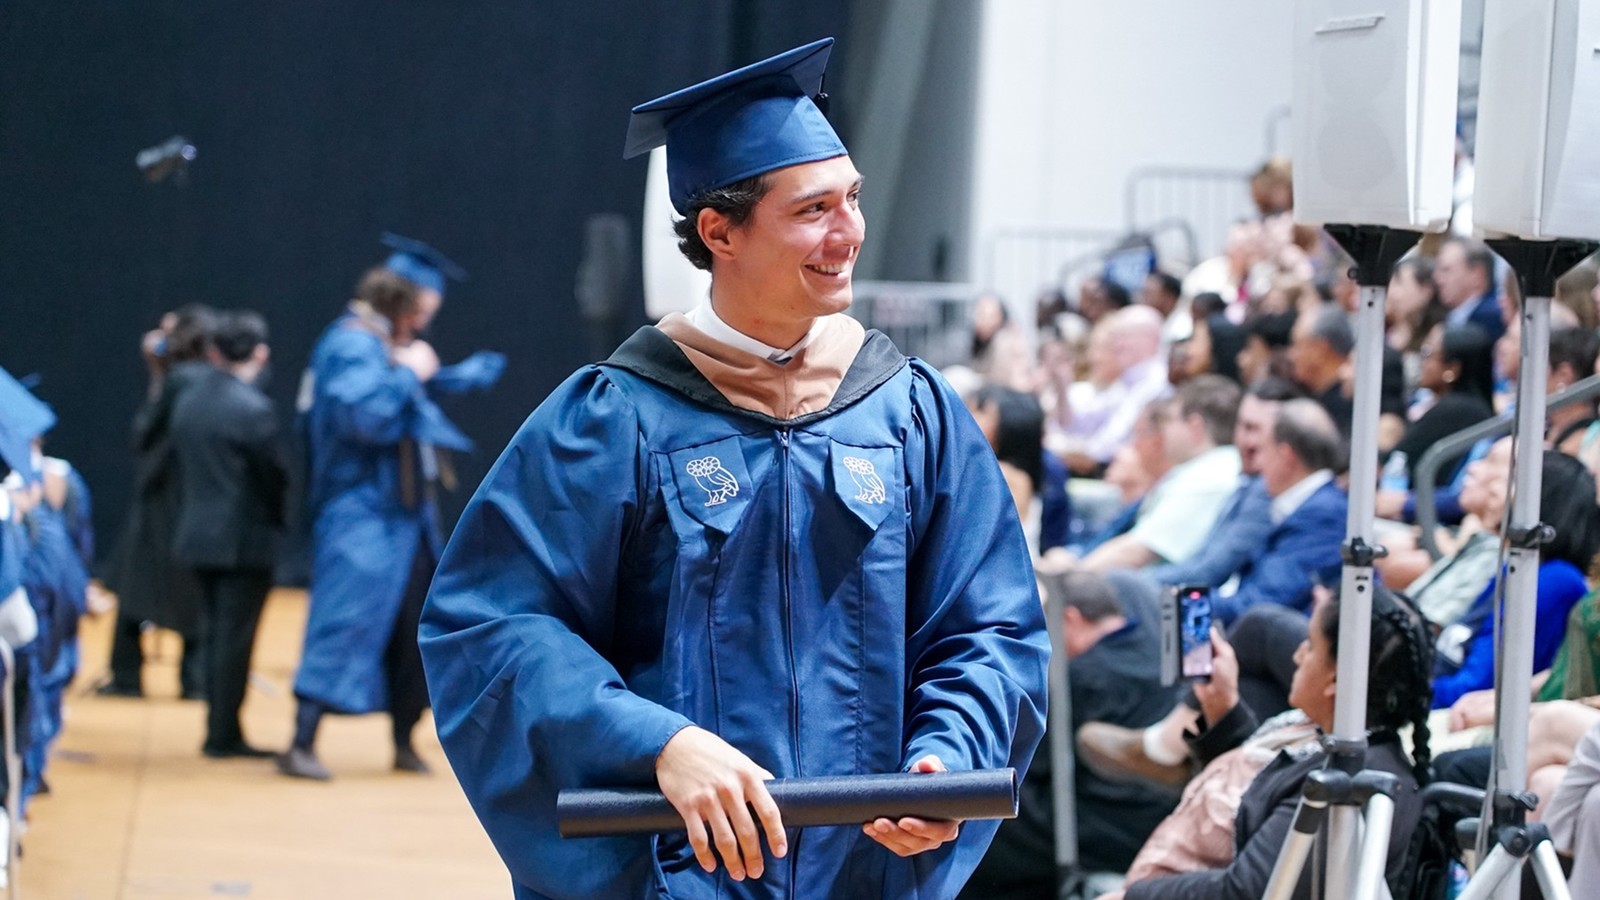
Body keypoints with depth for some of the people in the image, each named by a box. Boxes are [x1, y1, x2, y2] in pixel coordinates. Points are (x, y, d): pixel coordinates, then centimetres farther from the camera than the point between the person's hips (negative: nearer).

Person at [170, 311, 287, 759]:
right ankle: (223, 734, 3)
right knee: (235, 638, -1)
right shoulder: (252, 408, -17)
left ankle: (220, 731, 19)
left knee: (219, 634, 15)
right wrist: (278, 516, 5)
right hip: (244, 538, -7)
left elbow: (184, 467, 11)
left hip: (199, 533, 7)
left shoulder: (188, 401, 6)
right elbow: (273, 475, -13)